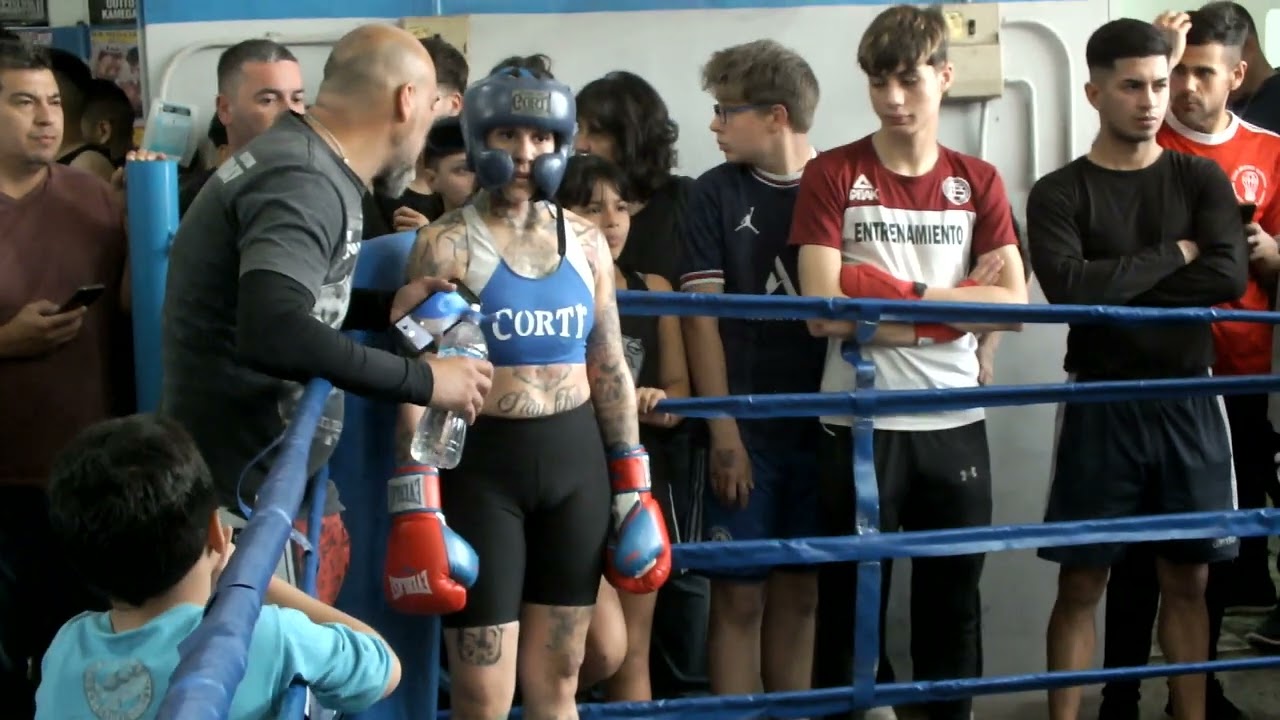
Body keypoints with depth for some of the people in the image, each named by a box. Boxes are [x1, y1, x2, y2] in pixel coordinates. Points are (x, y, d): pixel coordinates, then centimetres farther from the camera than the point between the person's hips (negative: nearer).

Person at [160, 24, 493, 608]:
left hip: (276, 482, 10)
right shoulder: (306, 182, -22)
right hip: (247, 498, -10)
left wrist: (386, 309, 11)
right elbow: (273, 334, -37)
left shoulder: (300, 161, 10)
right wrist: (424, 380, -27)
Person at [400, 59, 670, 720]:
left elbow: (610, 368, 12)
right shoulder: (446, 245, -7)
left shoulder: (585, 241, 6)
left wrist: (632, 482, 9)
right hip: (481, 464, -4)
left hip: (576, 459, 4)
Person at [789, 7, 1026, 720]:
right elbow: (825, 312, -13)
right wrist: (956, 302, -11)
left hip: (955, 423, 3)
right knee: (851, 603, 6)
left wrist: (898, 291, -14)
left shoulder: (979, 181, 7)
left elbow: (1013, 304, -4)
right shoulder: (833, 175, -3)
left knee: (954, 600, 13)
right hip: (860, 425, -3)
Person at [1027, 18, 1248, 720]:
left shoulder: (1201, 179, 6)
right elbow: (1067, 286, -18)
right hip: (1101, 404, -2)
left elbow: (1230, 274, -10)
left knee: (1186, 579, 9)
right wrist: (1174, 254, -10)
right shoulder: (1059, 193, -1)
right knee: (1082, 584, 2)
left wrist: (1115, 285, -13)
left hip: (1189, 401, 2)